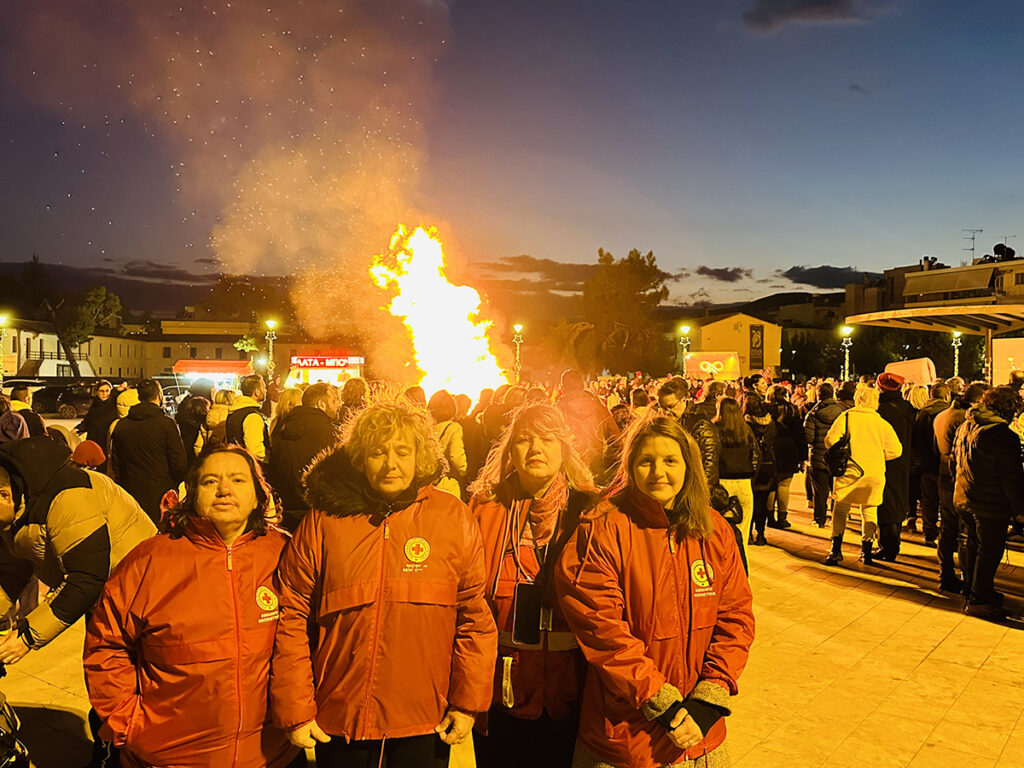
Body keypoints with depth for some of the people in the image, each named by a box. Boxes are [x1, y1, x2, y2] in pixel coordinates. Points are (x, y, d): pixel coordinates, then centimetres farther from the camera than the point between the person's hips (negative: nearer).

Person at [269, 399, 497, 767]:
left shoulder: (454, 519, -4)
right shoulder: (322, 522, -4)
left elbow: (475, 616, -2)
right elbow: (292, 619, -3)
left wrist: (468, 701, -4)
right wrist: (294, 709, -5)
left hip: (427, 723, 0)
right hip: (339, 721, 0)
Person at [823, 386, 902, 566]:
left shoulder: (846, 417, -3)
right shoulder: (882, 423, 4)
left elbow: (830, 440, -10)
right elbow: (896, 450, 1)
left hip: (850, 470, -2)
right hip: (875, 473, 2)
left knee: (840, 508, 8)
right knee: (869, 510, 15)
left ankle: (836, 550, 3)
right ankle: (867, 552, 16)